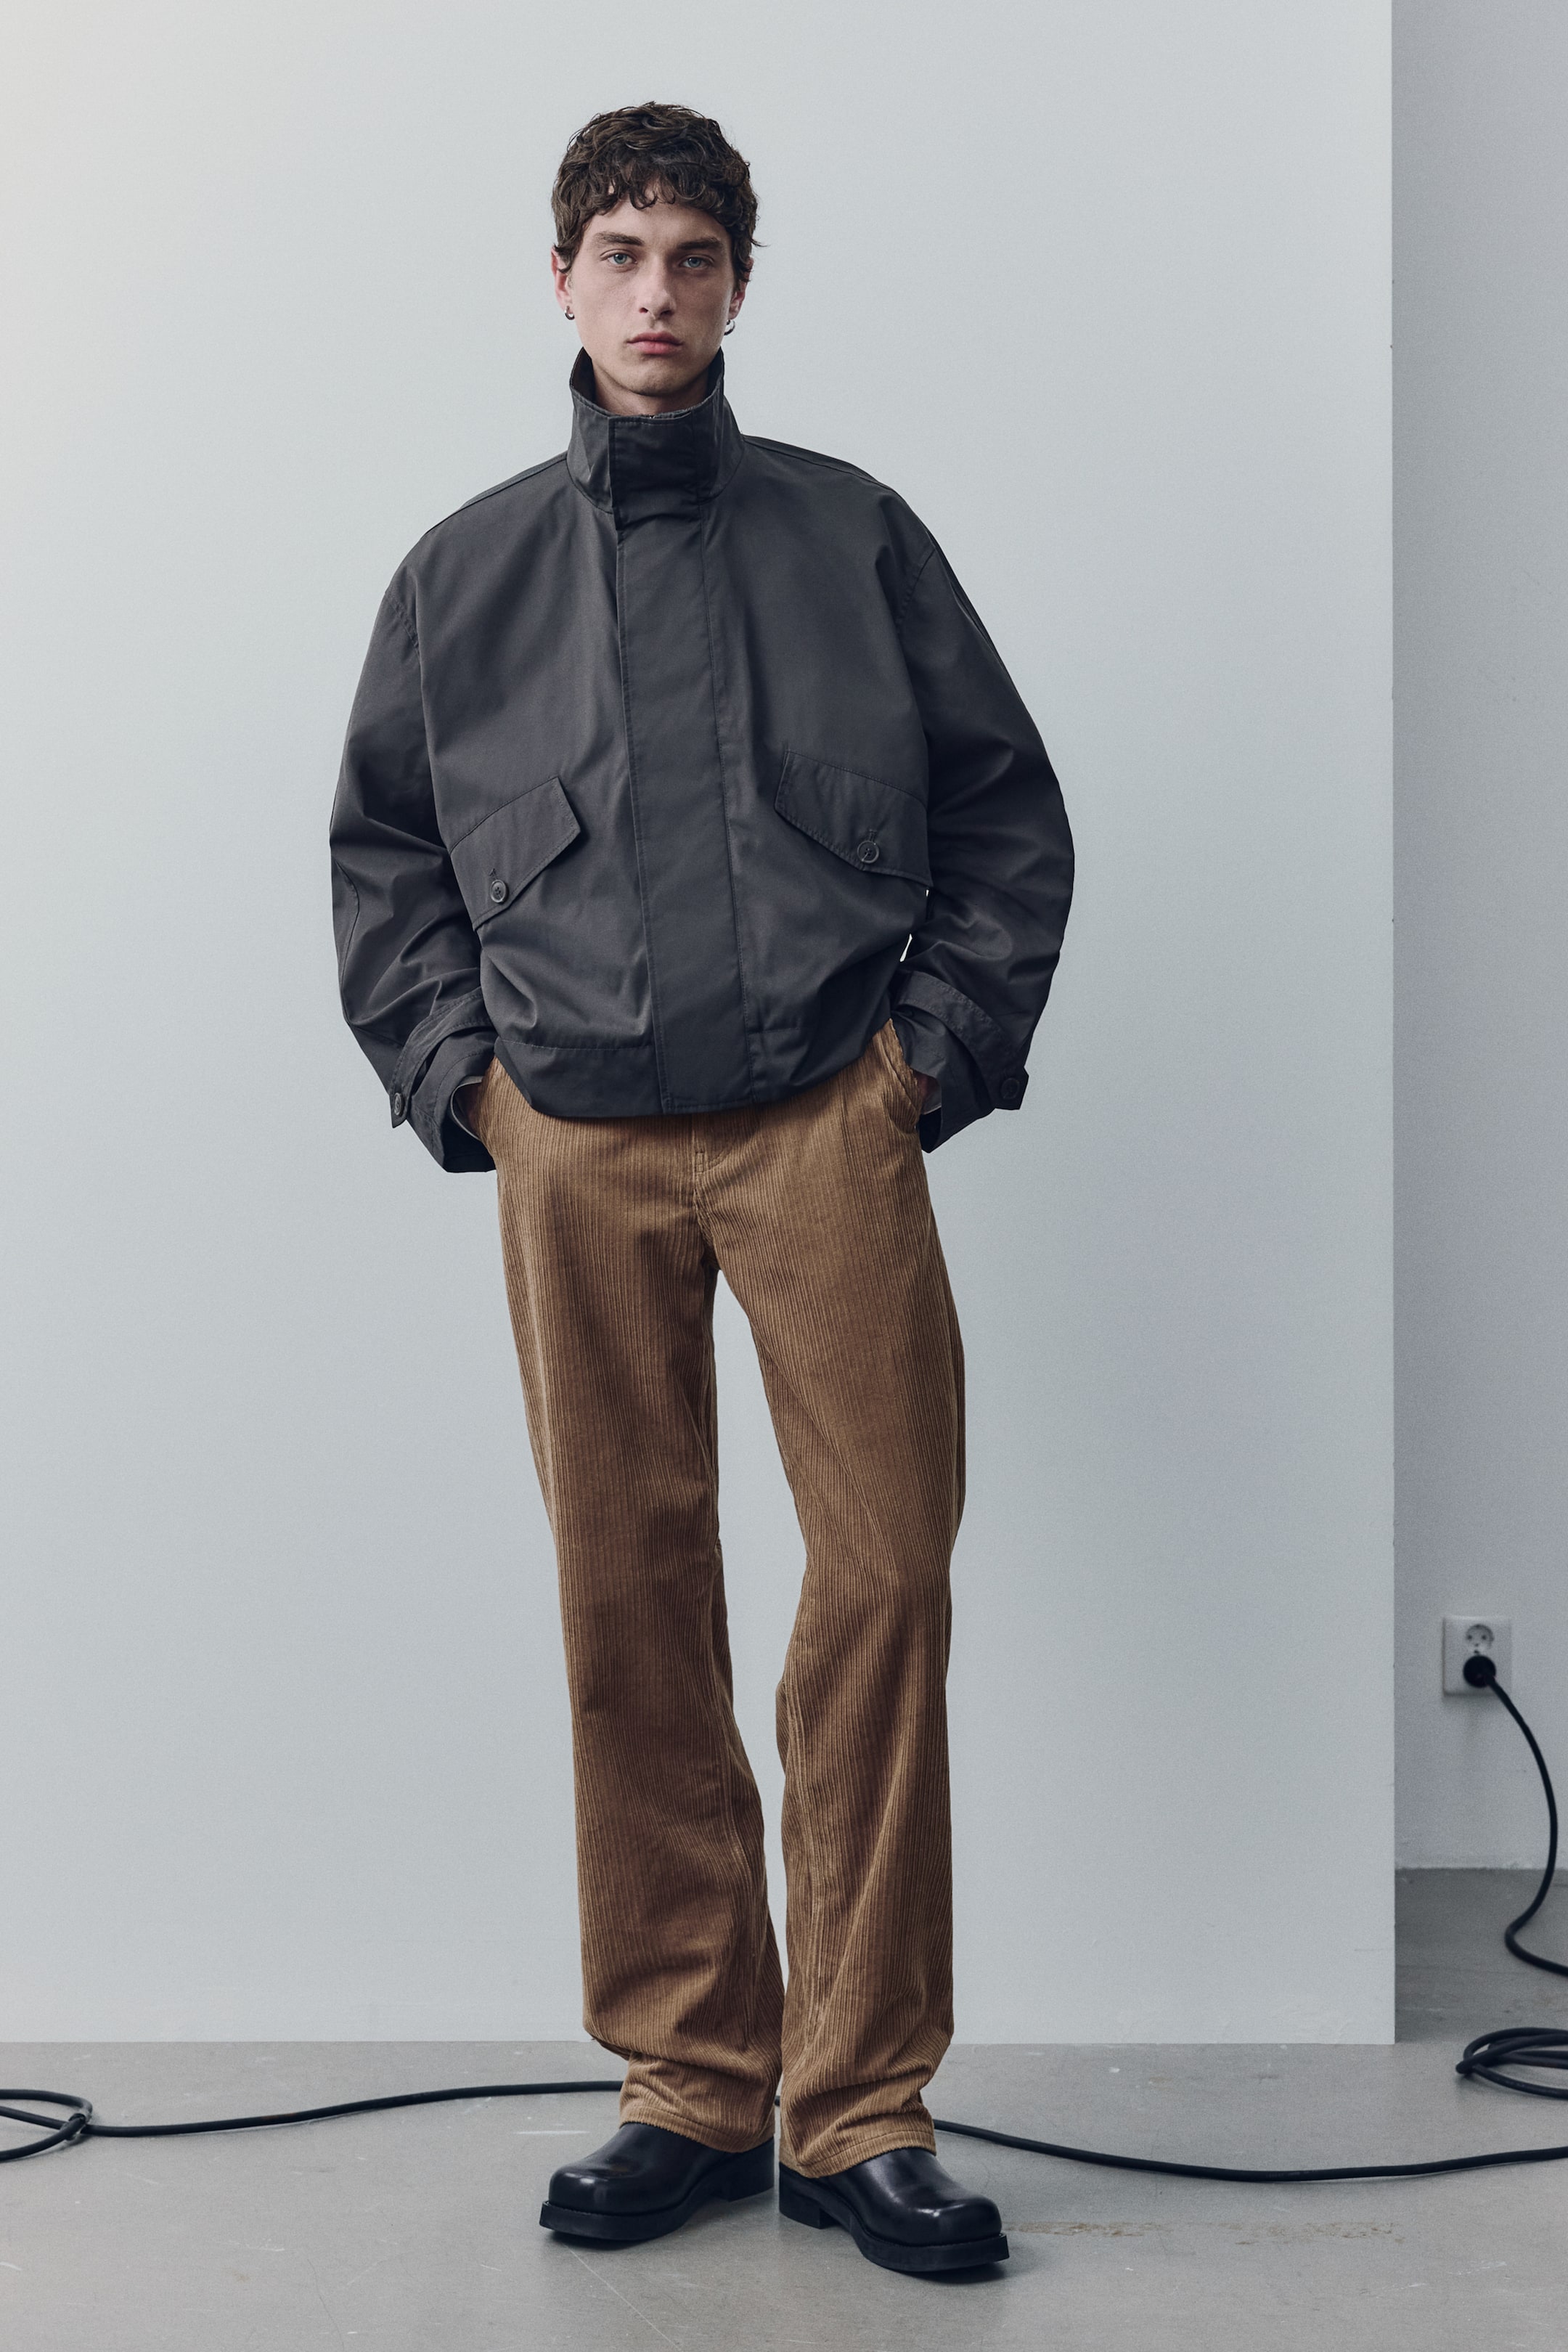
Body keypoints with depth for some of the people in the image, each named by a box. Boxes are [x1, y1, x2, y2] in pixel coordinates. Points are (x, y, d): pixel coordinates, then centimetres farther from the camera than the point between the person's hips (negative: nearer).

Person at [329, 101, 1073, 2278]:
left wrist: (941, 1050, 1)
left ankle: (861, 2109, 3)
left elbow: (1010, 812, 11)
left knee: (888, 1572, -8)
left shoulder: (854, 538, 9)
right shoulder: (466, 573, 13)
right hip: (574, 1152, 2)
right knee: (631, 1605, 3)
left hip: (826, 1132, -1)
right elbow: (379, 851, 19)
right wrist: (454, 1071, 6)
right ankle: (692, 2081, 15)